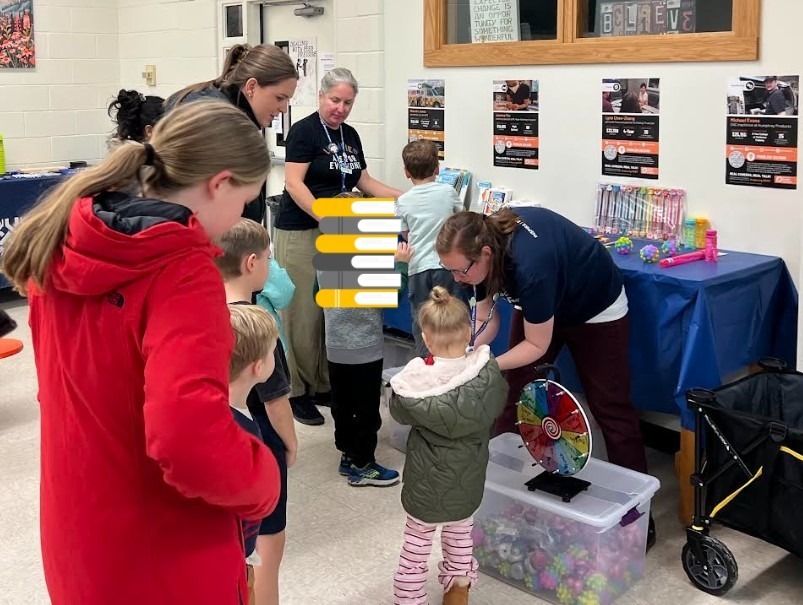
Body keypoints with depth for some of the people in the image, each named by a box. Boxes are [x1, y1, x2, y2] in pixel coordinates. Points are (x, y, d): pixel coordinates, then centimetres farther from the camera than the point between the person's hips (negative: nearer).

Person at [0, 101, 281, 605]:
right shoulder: (184, 274, -25)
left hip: (77, 538, 7)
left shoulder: (62, 246, -2)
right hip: (164, 564, -6)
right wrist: (264, 483, -19)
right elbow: (188, 437, -37)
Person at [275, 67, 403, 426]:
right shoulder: (304, 131, -7)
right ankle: (296, 391, 6)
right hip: (300, 232, -7)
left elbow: (364, 182, 21)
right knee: (302, 314, -4)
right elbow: (294, 183, -16)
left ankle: (323, 385, 18)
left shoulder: (351, 136, 14)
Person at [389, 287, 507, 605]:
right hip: (468, 479, 3)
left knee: (417, 541, 15)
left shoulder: (415, 380, -23)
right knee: (460, 533, 27)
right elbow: (498, 404, 1)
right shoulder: (489, 374, -19)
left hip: (427, 480, -2)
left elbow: (398, 412, -4)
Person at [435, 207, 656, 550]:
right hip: (538, 305, 6)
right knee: (511, 394, 3)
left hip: (596, 309, -6)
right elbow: (486, 319, -11)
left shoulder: (530, 264, -43)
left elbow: (536, 345, -29)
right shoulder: (482, 245, -23)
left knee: (610, 408, 1)